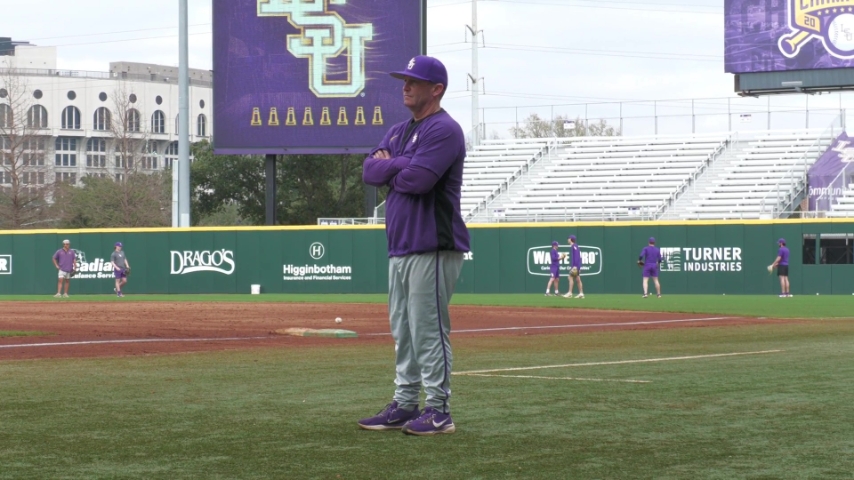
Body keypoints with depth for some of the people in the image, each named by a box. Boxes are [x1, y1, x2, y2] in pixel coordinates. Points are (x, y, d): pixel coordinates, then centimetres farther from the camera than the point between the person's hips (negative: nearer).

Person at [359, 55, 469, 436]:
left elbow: (417, 180, -22)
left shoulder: (444, 130, -10)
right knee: (402, 330, 13)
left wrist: (388, 168, -2)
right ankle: (404, 405, 19)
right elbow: (370, 171, 9)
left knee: (428, 330, -8)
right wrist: (402, 164, -8)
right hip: (400, 247, 9)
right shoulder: (398, 131, 20)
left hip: (432, 247, -9)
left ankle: (438, 411, -3)